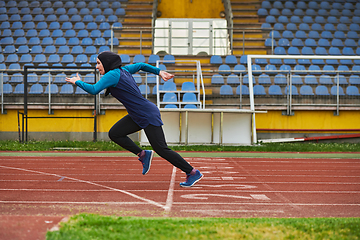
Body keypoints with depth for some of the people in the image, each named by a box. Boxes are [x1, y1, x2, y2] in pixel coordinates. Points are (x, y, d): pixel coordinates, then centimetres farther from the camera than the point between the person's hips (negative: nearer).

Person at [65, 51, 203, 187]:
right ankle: (143, 155, 10)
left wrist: (77, 82, -9)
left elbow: (94, 90, -25)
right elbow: (141, 65, 25)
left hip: (148, 116, -10)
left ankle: (193, 173, 3)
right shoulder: (123, 70, 11)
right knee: (114, 134, 4)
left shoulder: (113, 75, -17)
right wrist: (159, 72, 25)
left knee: (161, 149, -6)